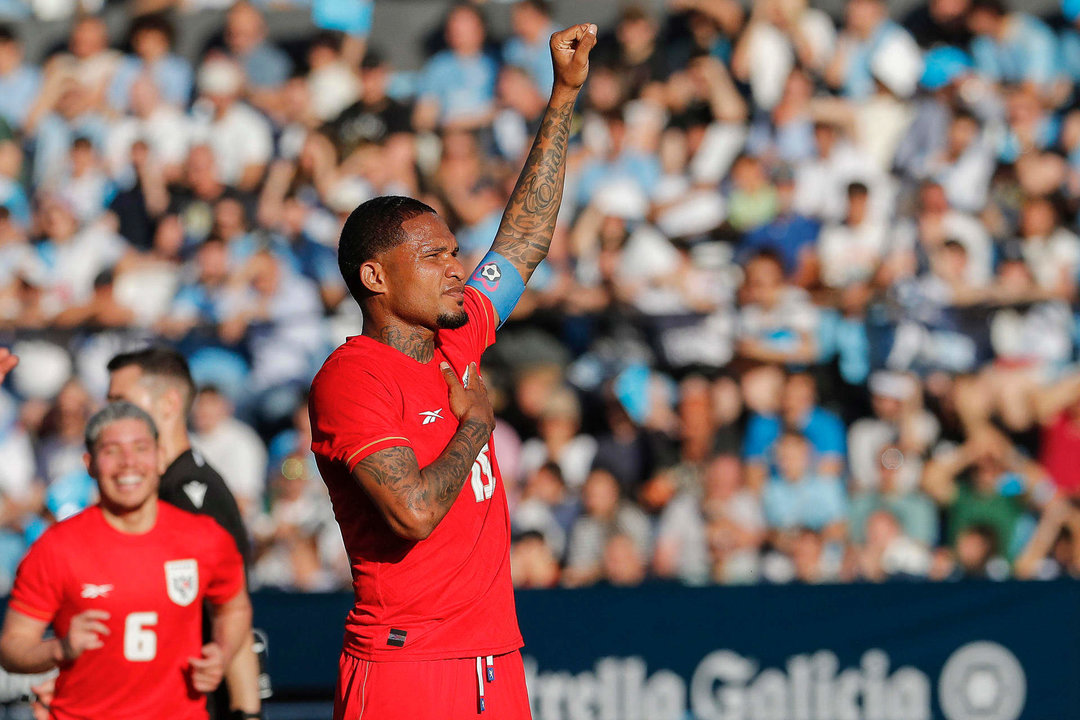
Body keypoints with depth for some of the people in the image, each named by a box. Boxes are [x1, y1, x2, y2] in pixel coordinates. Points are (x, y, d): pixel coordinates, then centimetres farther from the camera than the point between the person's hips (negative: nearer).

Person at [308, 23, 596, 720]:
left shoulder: (455, 343, 13)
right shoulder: (351, 378, -11)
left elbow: (525, 240, 26)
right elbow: (413, 511, -23)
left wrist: (565, 96, 25)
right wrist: (476, 422, -6)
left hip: (495, 663, 8)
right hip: (404, 663, -8)